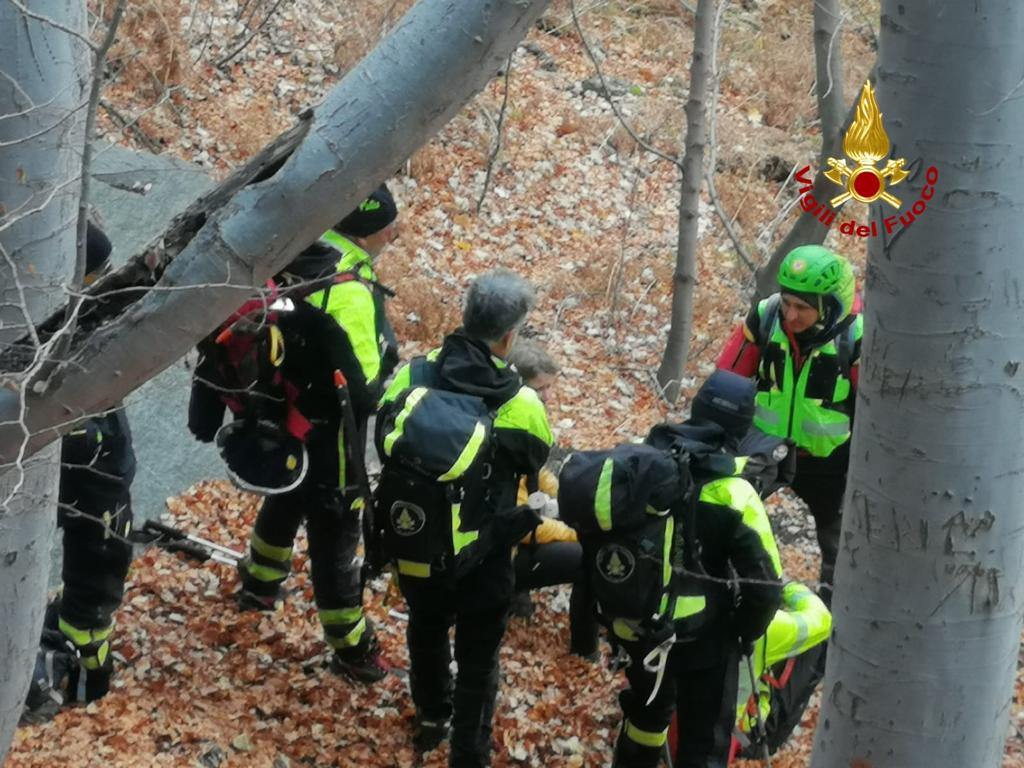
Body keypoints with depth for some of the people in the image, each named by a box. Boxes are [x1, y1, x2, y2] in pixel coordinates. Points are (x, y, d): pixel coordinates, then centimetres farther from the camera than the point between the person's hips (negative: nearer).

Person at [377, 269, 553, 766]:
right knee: (477, 658, 17)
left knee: (426, 631, 30)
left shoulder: (412, 377, -16)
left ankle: (431, 718, 54)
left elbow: (384, 445, 1)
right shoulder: (519, 404, -23)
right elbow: (535, 464, -1)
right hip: (481, 557, -4)